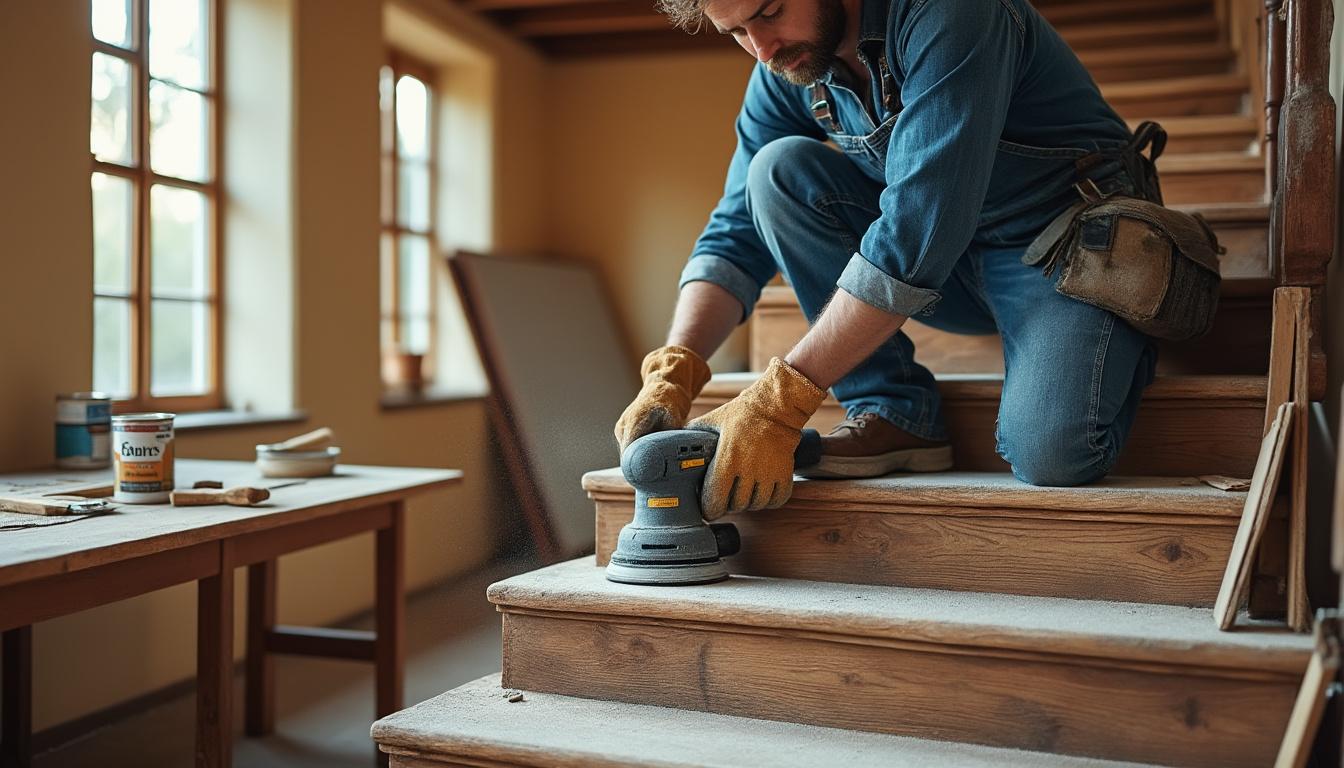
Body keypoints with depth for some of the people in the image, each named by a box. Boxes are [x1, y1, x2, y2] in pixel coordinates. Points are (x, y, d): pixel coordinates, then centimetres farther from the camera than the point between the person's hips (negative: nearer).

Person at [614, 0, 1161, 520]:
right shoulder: (784, 73, -3)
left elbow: (918, 228, -34)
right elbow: (737, 236, -3)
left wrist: (779, 402, -35)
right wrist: (672, 372, -21)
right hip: (956, 263, 7)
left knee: (1051, 455, -32)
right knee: (778, 170, -15)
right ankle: (892, 412, -11)